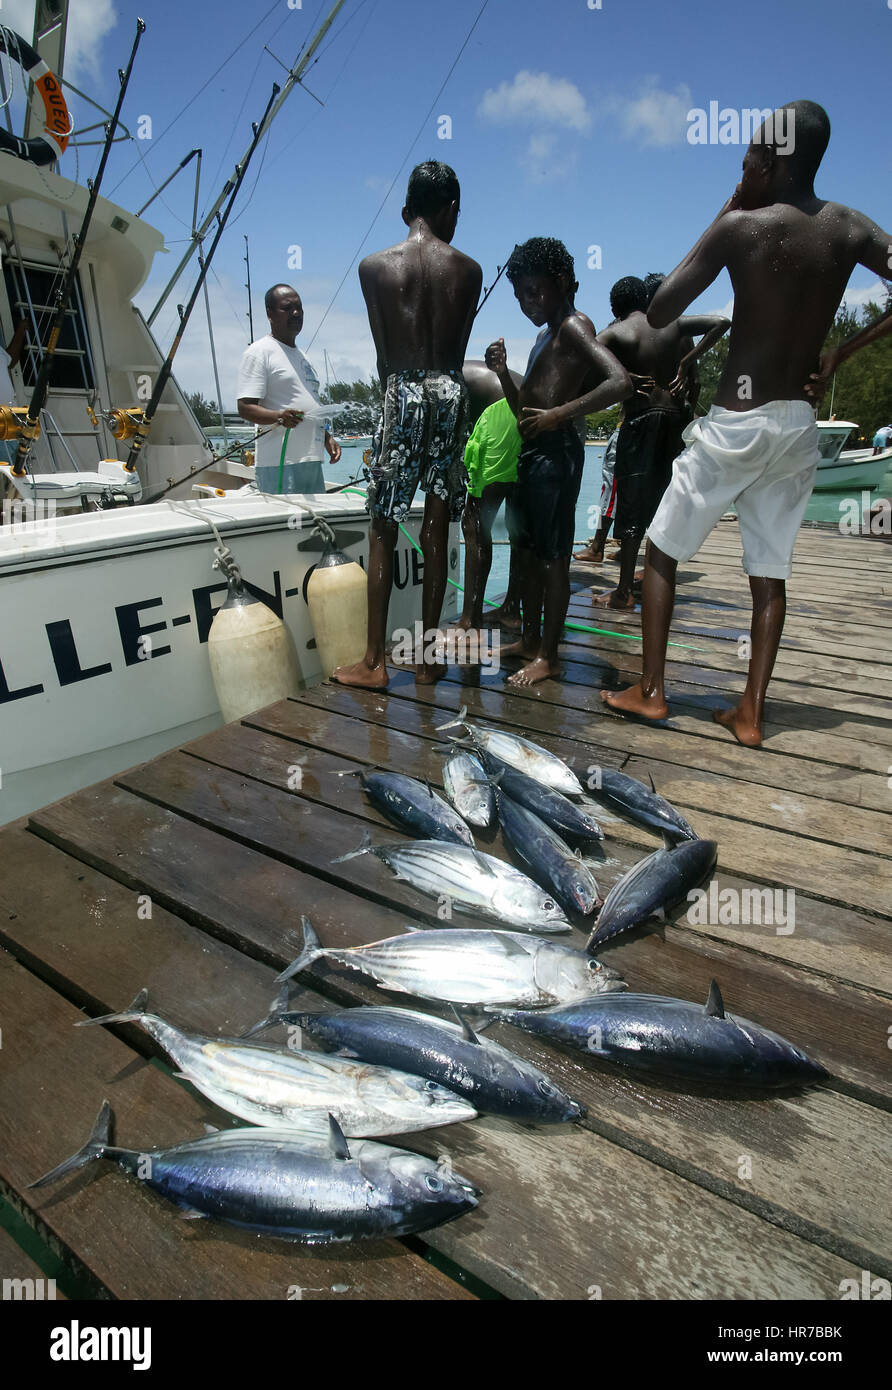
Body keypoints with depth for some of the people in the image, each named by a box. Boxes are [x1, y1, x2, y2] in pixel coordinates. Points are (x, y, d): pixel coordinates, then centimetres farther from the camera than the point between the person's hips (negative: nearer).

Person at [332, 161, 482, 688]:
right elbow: (458, 349, 9)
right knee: (437, 528, 4)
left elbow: (384, 353, 6)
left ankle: (374, 660, 0)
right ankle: (428, 656, 9)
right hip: (452, 392, 2)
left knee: (383, 529, 1)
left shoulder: (375, 266, 5)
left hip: (403, 391, -2)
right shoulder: (469, 269, 8)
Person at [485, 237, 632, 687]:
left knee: (553, 556, -5)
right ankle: (530, 640, 26)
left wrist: (559, 414, -24)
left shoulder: (574, 326, -6)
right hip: (531, 450, 10)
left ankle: (548, 656, 3)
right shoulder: (545, 335, 22)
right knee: (530, 550, 14)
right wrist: (503, 372, 8)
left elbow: (621, 383, -22)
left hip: (556, 451, -10)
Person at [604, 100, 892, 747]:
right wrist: (839, 354, 6)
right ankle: (751, 711, 11)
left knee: (662, 550, 8)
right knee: (770, 570, 10)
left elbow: (659, 313, -5)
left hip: (737, 423, -5)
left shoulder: (740, 227, -8)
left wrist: (723, 216, 5)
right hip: (799, 426, 5)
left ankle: (650, 689, 10)